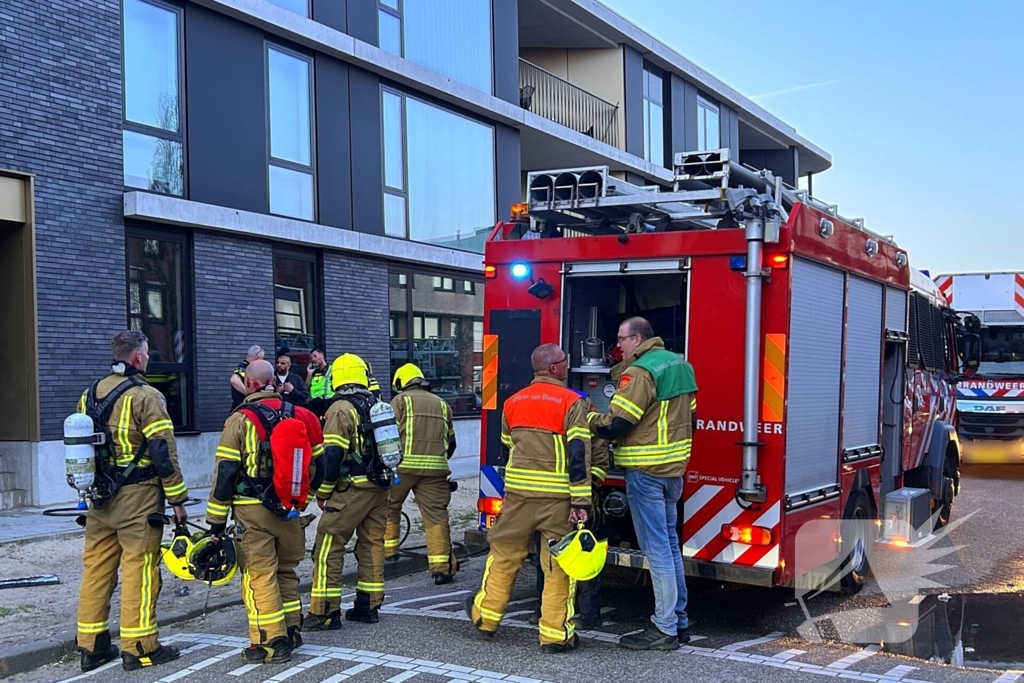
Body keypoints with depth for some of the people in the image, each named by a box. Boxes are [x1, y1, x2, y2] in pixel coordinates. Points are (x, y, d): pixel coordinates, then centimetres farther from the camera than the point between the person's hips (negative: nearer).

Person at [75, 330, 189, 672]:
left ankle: (91, 646, 17)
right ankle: (139, 648, 3)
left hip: (100, 499, 7)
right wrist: (177, 499, -9)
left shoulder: (89, 394, 12)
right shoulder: (145, 396, -11)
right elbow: (163, 452, -14)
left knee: (96, 568, 11)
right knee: (139, 568, -2)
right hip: (137, 497, -7)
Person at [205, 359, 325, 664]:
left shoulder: (241, 419, -8)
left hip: (252, 511, -5)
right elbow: (316, 465, 13)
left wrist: (216, 520, -5)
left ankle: (270, 643, -1)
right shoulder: (300, 416, 7)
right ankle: (291, 632, 26)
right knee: (286, 571, 19)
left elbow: (225, 473, -10)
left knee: (260, 576, -1)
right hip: (288, 509, 5)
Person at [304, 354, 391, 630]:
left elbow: (332, 456, -16)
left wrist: (322, 492, -6)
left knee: (328, 546, -3)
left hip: (352, 489, -8)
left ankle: (325, 612, -4)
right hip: (380, 487, 8)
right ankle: (368, 606, 18)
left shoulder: (340, 409, -11)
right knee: (372, 544, 13)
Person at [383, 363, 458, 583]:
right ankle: (442, 567, -5)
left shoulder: (400, 400, 5)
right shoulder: (442, 404, 20)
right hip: (435, 468, 3)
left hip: (403, 466, -3)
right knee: (436, 515, 0)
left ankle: (387, 551, 25)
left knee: (389, 508, 18)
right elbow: (451, 442, 23)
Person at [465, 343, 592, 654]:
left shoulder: (513, 402, 9)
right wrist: (581, 502, -14)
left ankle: (485, 615, 28)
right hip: (558, 495, -4)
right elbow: (579, 455, -14)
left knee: (504, 553, 18)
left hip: (518, 490, 4)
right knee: (558, 565, 3)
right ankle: (555, 634, 7)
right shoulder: (572, 403, -8)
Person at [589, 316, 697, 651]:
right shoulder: (680, 364, 12)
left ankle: (665, 629, 1)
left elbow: (614, 424, -21)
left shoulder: (639, 372, -17)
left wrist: (586, 418, -4)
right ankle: (679, 621, 23)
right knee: (670, 543, 16)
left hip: (646, 471, -9)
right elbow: (690, 416, 18)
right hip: (675, 468, 9)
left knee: (657, 548, -4)